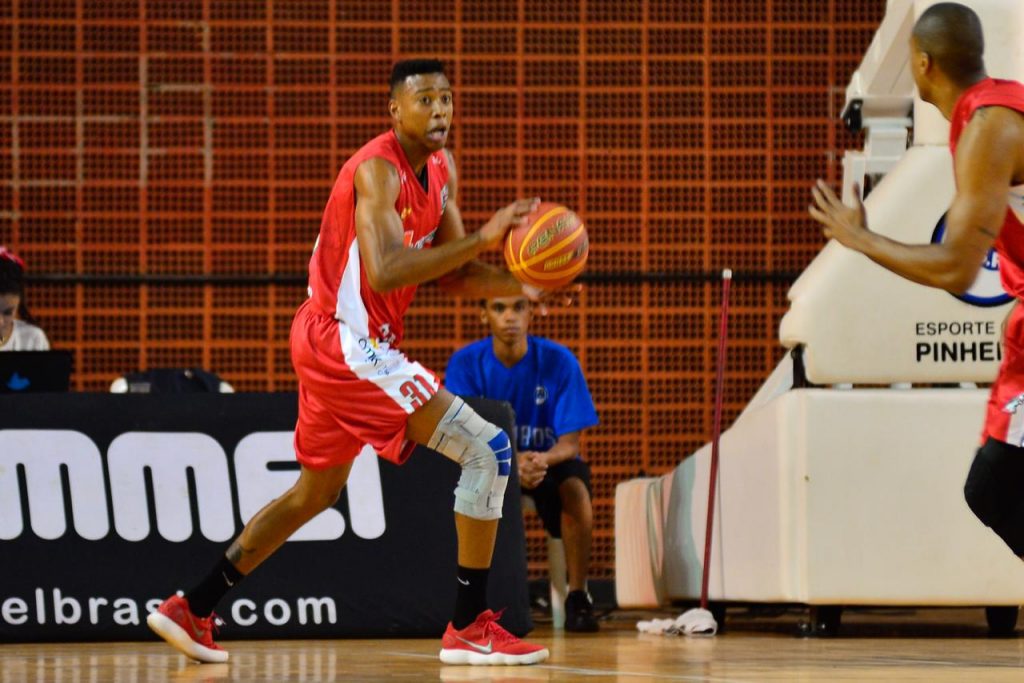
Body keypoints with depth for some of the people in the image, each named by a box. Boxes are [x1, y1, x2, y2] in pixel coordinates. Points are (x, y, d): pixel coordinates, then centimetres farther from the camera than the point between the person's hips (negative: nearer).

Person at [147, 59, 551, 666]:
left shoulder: (441, 169, 10)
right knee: (489, 450, -13)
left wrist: (518, 285, -5)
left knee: (317, 491, 23)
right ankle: (470, 628, -9)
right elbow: (384, 272, -32)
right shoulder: (379, 170, -19)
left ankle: (191, 611, 27)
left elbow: (447, 273, 12)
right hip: (348, 341, -10)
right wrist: (482, 239, -34)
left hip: (336, 342, 10)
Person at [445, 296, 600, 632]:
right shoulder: (465, 363, -13)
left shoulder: (558, 361, -14)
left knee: (575, 486, -33)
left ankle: (578, 597, -19)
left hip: (550, 459, 0)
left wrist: (543, 459, -39)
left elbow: (569, 443, -15)